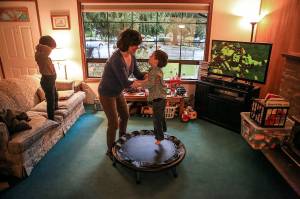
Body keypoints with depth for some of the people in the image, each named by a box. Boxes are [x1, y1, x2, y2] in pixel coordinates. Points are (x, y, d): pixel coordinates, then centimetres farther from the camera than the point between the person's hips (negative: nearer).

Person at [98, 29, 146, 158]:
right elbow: (126, 83, -32)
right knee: (114, 123, 0)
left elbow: (138, 74, 1)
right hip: (107, 94, -8)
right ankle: (110, 150, 24)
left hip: (118, 92, 9)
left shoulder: (132, 57, -7)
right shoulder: (117, 59, -33)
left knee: (125, 116, 21)